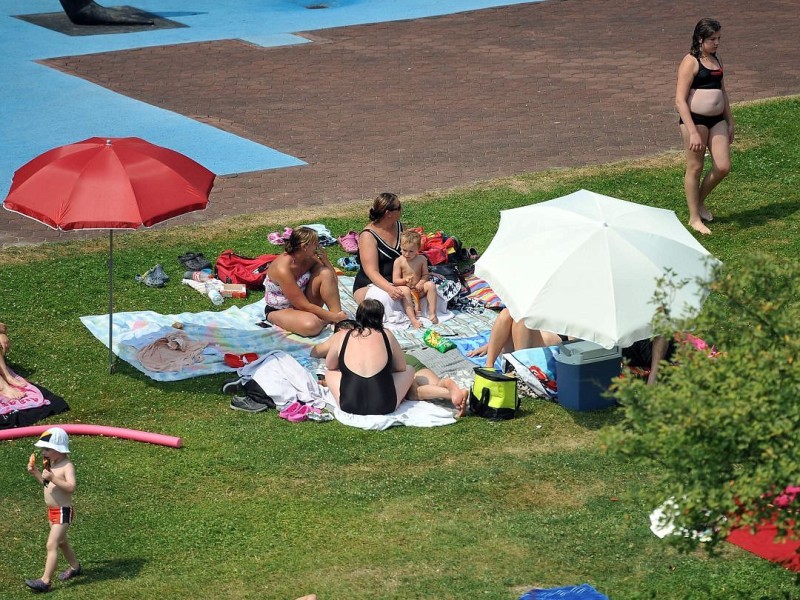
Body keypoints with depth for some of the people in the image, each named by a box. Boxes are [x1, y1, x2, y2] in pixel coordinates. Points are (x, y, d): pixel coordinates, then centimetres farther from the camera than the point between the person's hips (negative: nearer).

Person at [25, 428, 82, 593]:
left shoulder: (67, 466, -20)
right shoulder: (51, 463, 7)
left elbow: (71, 487, -33)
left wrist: (52, 477, -37)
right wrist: (35, 472, 7)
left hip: (63, 512, -10)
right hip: (52, 511, 10)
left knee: (52, 545, -14)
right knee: (61, 541, 25)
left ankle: (45, 581, -16)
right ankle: (75, 567, 46)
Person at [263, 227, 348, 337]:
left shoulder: (309, 259, -9)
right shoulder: (283, 269, -30)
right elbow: (303, 305, -28)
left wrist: (324, 259, -17)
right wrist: (333, 317, -26)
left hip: (303, 303, 7)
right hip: (280, 310, -7)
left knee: (325, 273, -16)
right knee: (311, 325, -38)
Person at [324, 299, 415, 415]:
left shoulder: (341, 337, 2)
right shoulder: (387, 336, 1)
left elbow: (329, 366, 18)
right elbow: (401, 367, 13)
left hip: (348, 405, 1)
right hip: (384, 407, -1)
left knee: (330, 373, 29)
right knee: (409, 370, 25)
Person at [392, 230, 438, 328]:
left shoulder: (422, 259, 0)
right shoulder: (399, 261, -8)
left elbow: (425, 275, 5)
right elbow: (395, 281, -10)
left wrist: (421, 283, -17)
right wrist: (405, 280, -30)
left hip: (418, 290, 3)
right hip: (407, 289, -3)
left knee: (431, 284, -22)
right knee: (404, 290, -36)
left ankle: (432, 313, -19)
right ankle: (413, 319, -43)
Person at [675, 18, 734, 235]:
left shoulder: (716, 60, 12)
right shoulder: (690, 62, -11)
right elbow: (680, 100, -16)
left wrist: (729, 122, 21)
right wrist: (693, 132, -21)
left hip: (717, 120, 7)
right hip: (695, 119, -7)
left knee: (723, 167, 3)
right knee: (695, 168, 4)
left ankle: (699, 202, 28)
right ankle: (694, 218, 16)